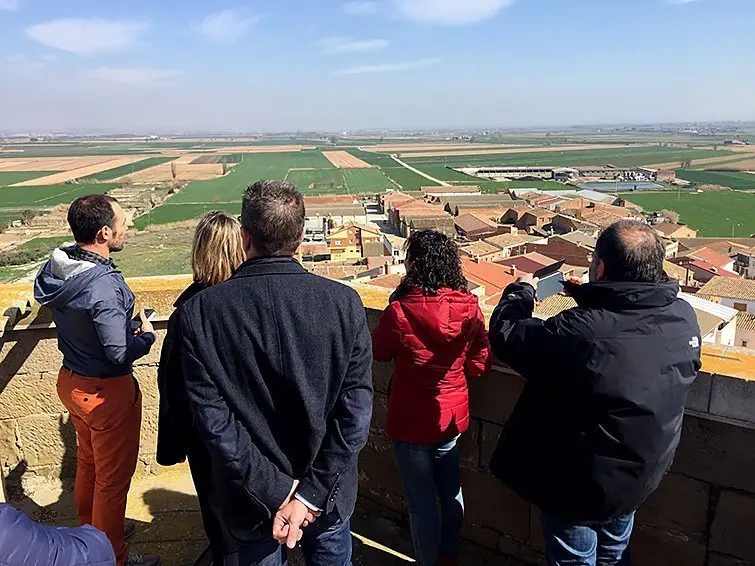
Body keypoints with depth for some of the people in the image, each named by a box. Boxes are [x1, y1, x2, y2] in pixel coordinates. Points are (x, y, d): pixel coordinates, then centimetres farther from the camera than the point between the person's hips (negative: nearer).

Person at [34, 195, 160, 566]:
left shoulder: (56, 268, -4)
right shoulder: (104, 285, -31)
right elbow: (120, 353, -28)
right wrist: (147, 335, -9)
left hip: (71, 380, 9)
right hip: (106, 392, -9)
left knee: (88, 464, 28)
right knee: (113, 478, 11)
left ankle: (89, 534, 50)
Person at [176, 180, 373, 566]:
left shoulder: (198, 313, -18)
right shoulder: (345, 303, -18)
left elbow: (214, 420, -19)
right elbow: (356, 413, -18)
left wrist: (275, 493, -13)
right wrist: (310, 495, -14)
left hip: (251, 502, 0)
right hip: (330, 493, 1)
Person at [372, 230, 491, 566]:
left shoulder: (400, 311, -23)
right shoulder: (469, 307, -11)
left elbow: (379, 352, -5)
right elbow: (480, 363, -3)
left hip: (412, 420, -5)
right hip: (452, 414, 5)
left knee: (422, 502, 12)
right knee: (450, 490, 24)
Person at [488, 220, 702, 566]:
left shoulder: (579, 332, -39)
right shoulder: (685, 318, -16)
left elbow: (505, 334, -25)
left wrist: (520, 291, -7)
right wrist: (585, 293, 8)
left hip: (579, 487, -6)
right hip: (641, 477, 6)